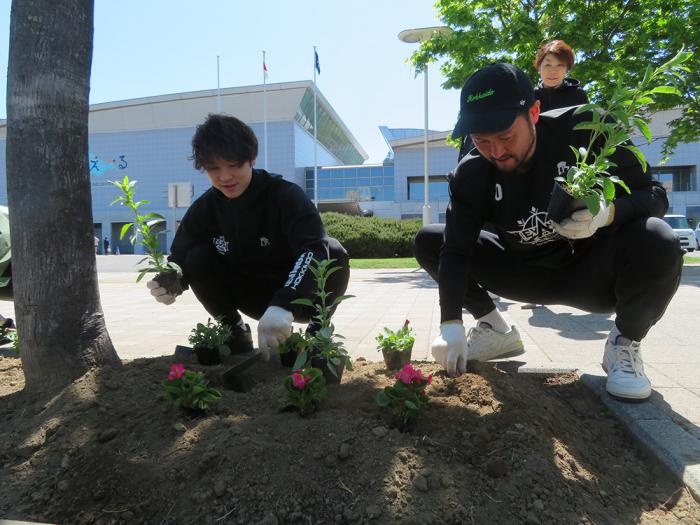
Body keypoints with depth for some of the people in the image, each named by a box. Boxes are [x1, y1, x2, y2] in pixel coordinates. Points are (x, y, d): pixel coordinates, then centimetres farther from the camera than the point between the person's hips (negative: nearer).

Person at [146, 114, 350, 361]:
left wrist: (283, 304, -53)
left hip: (297, 299, -3)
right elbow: (179, 258, -4)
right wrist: (170, 284, -30)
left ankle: (318, 329, -8)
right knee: (198, 259, -18)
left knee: (334, 255, -32)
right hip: (255, 297, 4)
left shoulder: (286, 195, -22)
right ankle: (234, 330, 1)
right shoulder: (204, 208, -7)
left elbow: (315, 248, -37)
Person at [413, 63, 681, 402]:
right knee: (428, 241, -9)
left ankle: (625, 343, -5)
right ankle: (496, 330, 7)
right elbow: (456, 250, -21)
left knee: (658, 243, -36)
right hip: (529, 273, 3)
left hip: (593, 271, -2)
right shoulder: (472, 174, -15)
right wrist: (451, 324, -33)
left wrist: (607, 212, -38)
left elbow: (654, 196, -15)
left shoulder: (582, 132, -20)